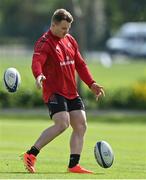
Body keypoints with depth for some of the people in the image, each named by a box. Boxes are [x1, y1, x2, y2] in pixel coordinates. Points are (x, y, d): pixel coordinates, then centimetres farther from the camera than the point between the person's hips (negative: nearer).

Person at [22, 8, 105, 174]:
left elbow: (80, 64, 23)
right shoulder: (44, 43, -11)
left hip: (72, 92, 8)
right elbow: (37, 62, -28)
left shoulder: (70, 40, 14)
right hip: (54, 92, -8)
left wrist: (91, 84, 16)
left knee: (81, 126, 0)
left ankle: (73, 165, 4)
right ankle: (30, 155, -15)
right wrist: (39, 76, -49)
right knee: (62, 124, -23)